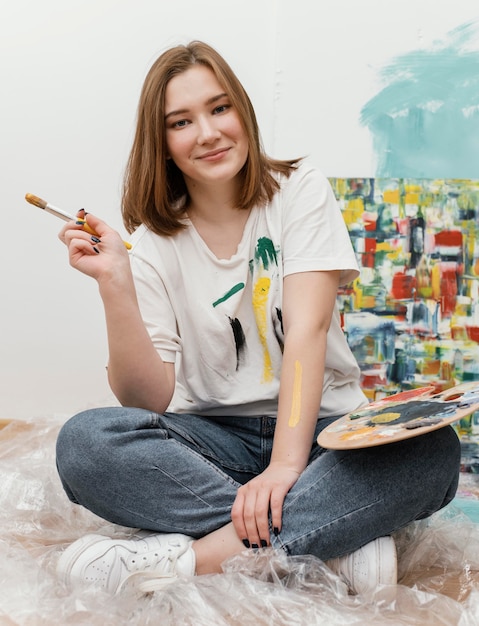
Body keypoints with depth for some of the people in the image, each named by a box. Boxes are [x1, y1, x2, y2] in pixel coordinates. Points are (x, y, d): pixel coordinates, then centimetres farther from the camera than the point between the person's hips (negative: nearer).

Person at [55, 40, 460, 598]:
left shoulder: (297, 190, -1)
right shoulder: (154, 243, 1)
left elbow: (308, 328, -15)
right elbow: (150, 400, -8)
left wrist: (286, 465, -28)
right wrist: (115, 284, -21)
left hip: (319, 427, 0)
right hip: (213, 440, 1)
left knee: (432, 447, -31)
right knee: (83, 442, -27)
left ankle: (185, 556, -31)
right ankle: (341, 539, -28)